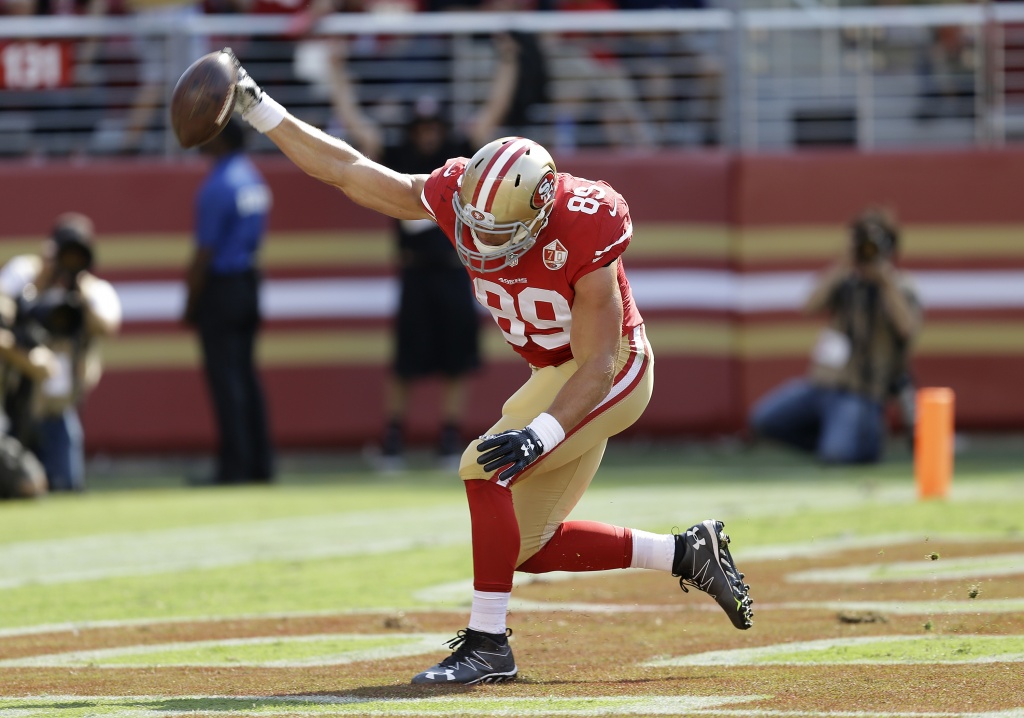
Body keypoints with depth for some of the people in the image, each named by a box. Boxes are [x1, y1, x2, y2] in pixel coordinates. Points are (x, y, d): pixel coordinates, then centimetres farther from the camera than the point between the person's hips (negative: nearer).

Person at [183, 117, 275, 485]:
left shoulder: (217, 187, -18)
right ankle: (260, 461, 14)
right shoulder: (253, 177, 9)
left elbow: (205, 252, -17)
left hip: (221, 286, -9)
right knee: (245, 372, 14)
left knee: (224, 376, -5)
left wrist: (190, 303, -11)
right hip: (249, 283, 9)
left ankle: (234, 465, -5)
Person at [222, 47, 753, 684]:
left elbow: (599, 363, -31)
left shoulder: (582, 232, -33)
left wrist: (541, 434, -44)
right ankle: (688, 553, 24)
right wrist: (258, 108, -16)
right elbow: (349, 171, -11)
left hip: (612, 376, -8)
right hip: (554, 373, 8)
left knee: (486, 467, -24)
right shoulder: (461, 198, -18)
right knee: (531, 547, 10)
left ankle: (488, 643, -17)